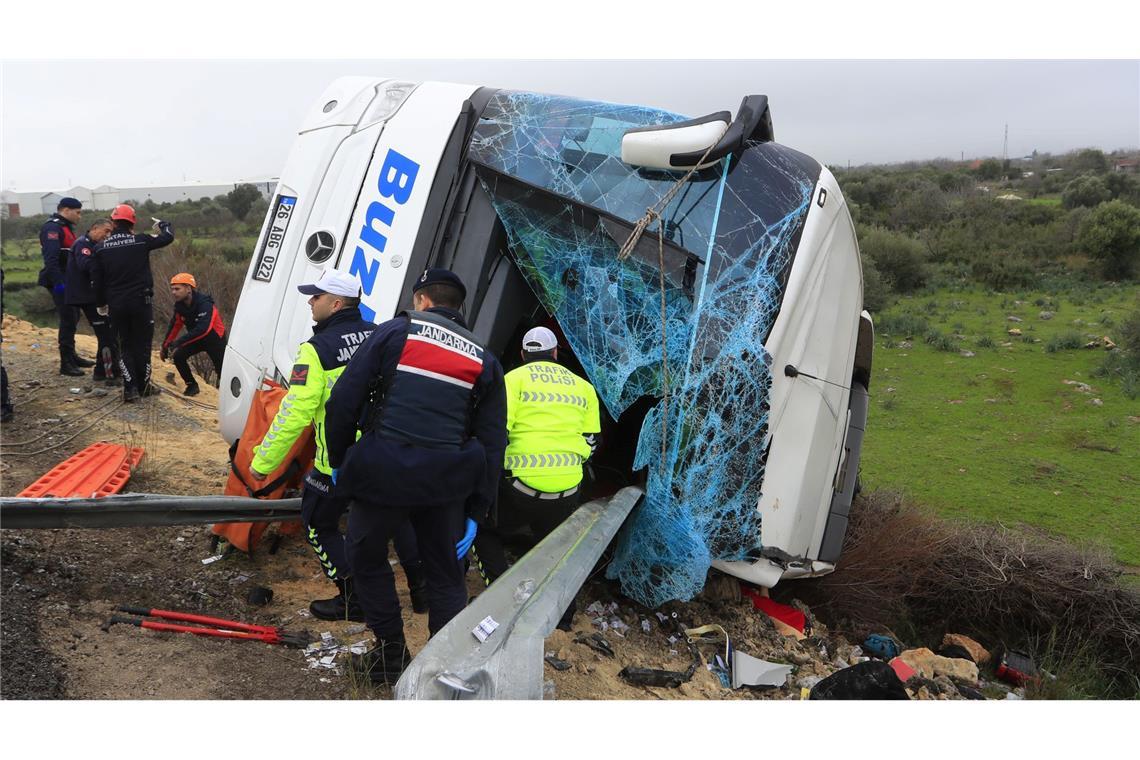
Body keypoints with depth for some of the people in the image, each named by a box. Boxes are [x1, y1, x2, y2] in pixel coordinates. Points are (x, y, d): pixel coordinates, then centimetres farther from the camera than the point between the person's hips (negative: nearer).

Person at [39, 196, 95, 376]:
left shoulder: (65, 227, 18)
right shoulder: (52, 228, -14)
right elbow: (51, 258, -24)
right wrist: (58, 282, -29)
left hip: (69, 280, 10)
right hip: (59, 282, -10)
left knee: (73, 318, 17)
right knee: (68, 320, -10)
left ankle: (71, 356, 28)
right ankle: (66, 363, -6)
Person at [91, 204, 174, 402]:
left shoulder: (101, 248, 1)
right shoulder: (141, 241, -6)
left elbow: (96, 280, 6)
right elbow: (168, 237, 7)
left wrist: (101, 303, 19)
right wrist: (163, 225, 29)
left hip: (116, 304, 2)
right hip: (140, 301, -2)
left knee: (125, 345, 12)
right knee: (142, 343, 9)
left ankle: (130, 388, 4)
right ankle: (143, 385, 16)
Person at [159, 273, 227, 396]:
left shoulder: (204, 303, -32)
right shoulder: (179, 305, -9)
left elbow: (203, 329, -43)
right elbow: (174, 326, 3)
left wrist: (180, 342, -44)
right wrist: (165, 346, 3)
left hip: (215, 339, -6)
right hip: (197, 338, 6)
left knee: (221, 367, -3)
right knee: (178, 356, -12)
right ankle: (192, 385, 4)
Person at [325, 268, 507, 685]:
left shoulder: (395, 331, 4)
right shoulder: (484, 359, 12)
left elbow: (343, 401, -1)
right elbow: (492, 443, 9)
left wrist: (339, 461, 12)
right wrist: (476, 513, 11)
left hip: (383, 474, -2)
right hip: (446, 480, 2)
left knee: (366, 558, 21)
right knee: (446, 576, 17)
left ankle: (391, 656, 26)